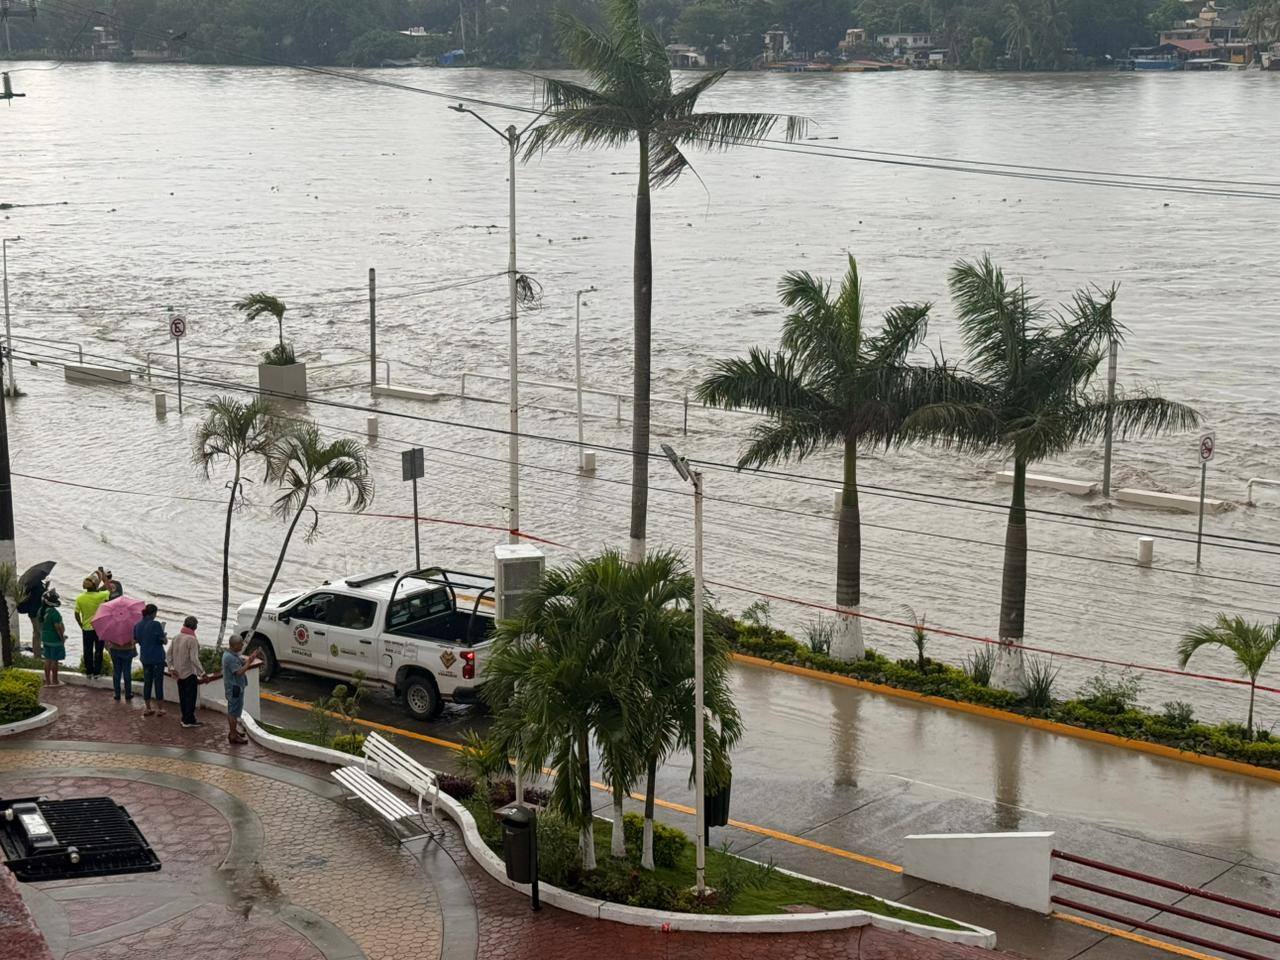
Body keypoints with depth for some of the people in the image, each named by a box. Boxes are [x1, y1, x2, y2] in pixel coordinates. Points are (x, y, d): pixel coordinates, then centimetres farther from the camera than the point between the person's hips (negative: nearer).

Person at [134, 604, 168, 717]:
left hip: (145, 658, 5)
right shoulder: (156, 624, -17)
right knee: (158, 682, 4)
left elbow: (135, 641, 10)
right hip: (157, 657, -5)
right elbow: (164, 641, -15)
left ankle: (148, 709, 18)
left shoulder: (137, 625, 1)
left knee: (147, 682, 13)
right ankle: (160, 708, 10)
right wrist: (165, 638, 7)